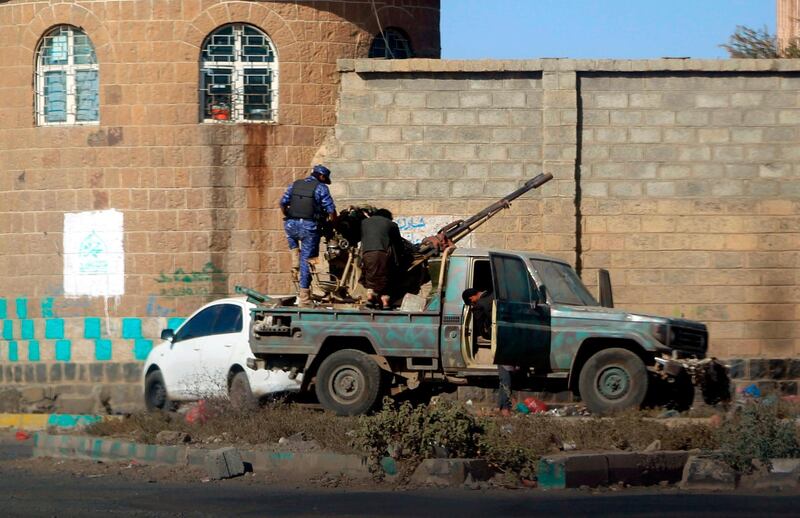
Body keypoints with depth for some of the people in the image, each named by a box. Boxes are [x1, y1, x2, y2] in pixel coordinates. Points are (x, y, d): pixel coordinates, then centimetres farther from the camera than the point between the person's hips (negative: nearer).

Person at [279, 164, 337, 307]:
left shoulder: (295, 185, 12)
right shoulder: (321, 188, 0)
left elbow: (283, 203, 11)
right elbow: (331, 210, -4)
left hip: (291, 225, 3)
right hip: (310, 226, -3)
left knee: (292, 238, 40)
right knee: (306, 261, 3)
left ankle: (296, 265, 20)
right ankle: (304, 298, 2)